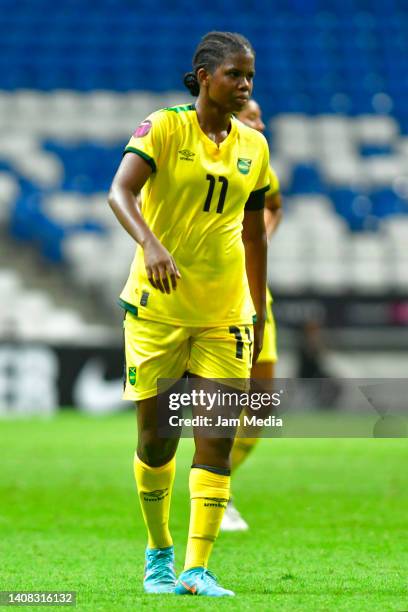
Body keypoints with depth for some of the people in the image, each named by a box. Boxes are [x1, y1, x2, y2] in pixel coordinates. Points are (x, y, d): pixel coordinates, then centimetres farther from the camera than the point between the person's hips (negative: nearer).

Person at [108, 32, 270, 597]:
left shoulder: (254, 147, 8)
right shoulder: (163, 127, -6)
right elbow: (119, 192, -20)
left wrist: (259, 314, 17)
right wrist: (151, 243, -38)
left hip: (225, 315, 3)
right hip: (157, 308, -3)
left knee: (217, 440, -7)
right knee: (156, 438, 3)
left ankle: (198, 569, -6)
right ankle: (159, 553, 23)